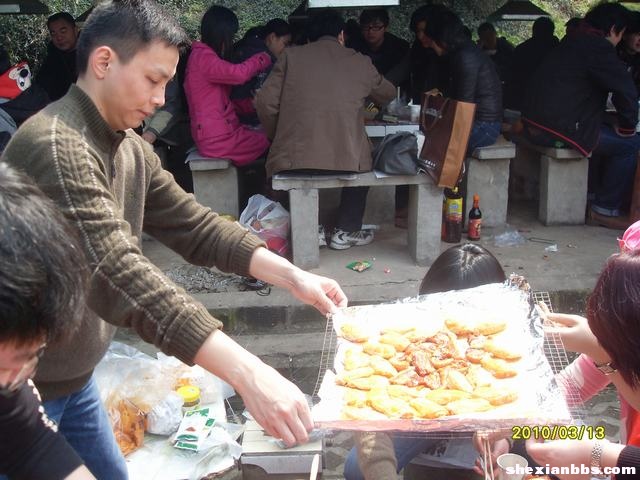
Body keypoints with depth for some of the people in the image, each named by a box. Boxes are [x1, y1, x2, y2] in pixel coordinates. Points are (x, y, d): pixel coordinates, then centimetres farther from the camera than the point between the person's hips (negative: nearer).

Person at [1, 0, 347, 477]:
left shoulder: (132, 150, 3)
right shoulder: (56, 147, -28)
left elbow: (194, 226, 4)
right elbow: (117, 274, -39)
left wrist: (292, 276, -9)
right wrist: (247, 372, -44)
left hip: (76, 377, 9)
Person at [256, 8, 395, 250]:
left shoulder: (291, 56, 7)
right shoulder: (360, 62, 10)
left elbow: (265, 103, 1)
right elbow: (388, 93, 28)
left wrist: (278, 137, 19)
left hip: (295, 157, 0)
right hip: (345, 158, 0)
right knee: (360, 156, 33)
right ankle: (346, 231, 29)